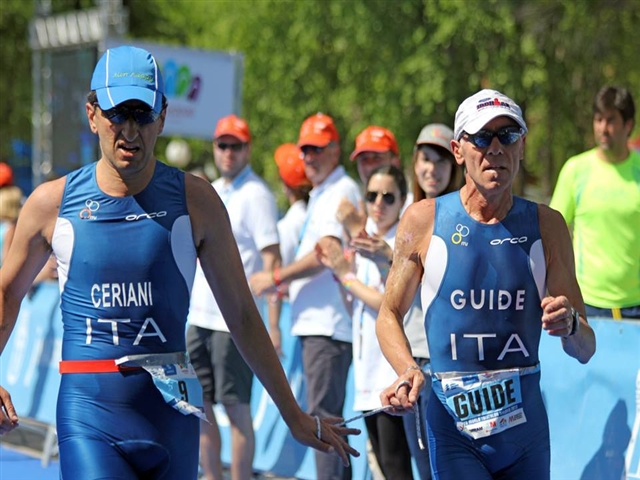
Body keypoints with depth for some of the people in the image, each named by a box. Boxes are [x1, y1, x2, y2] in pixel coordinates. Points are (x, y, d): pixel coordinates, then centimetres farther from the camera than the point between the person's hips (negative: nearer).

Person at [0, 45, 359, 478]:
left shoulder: (194, 201, 1)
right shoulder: (52, 203, 1)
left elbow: (242, 316, 7)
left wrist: (294, 415, 10)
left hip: (170, 411, 1)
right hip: (88, 412, -1)